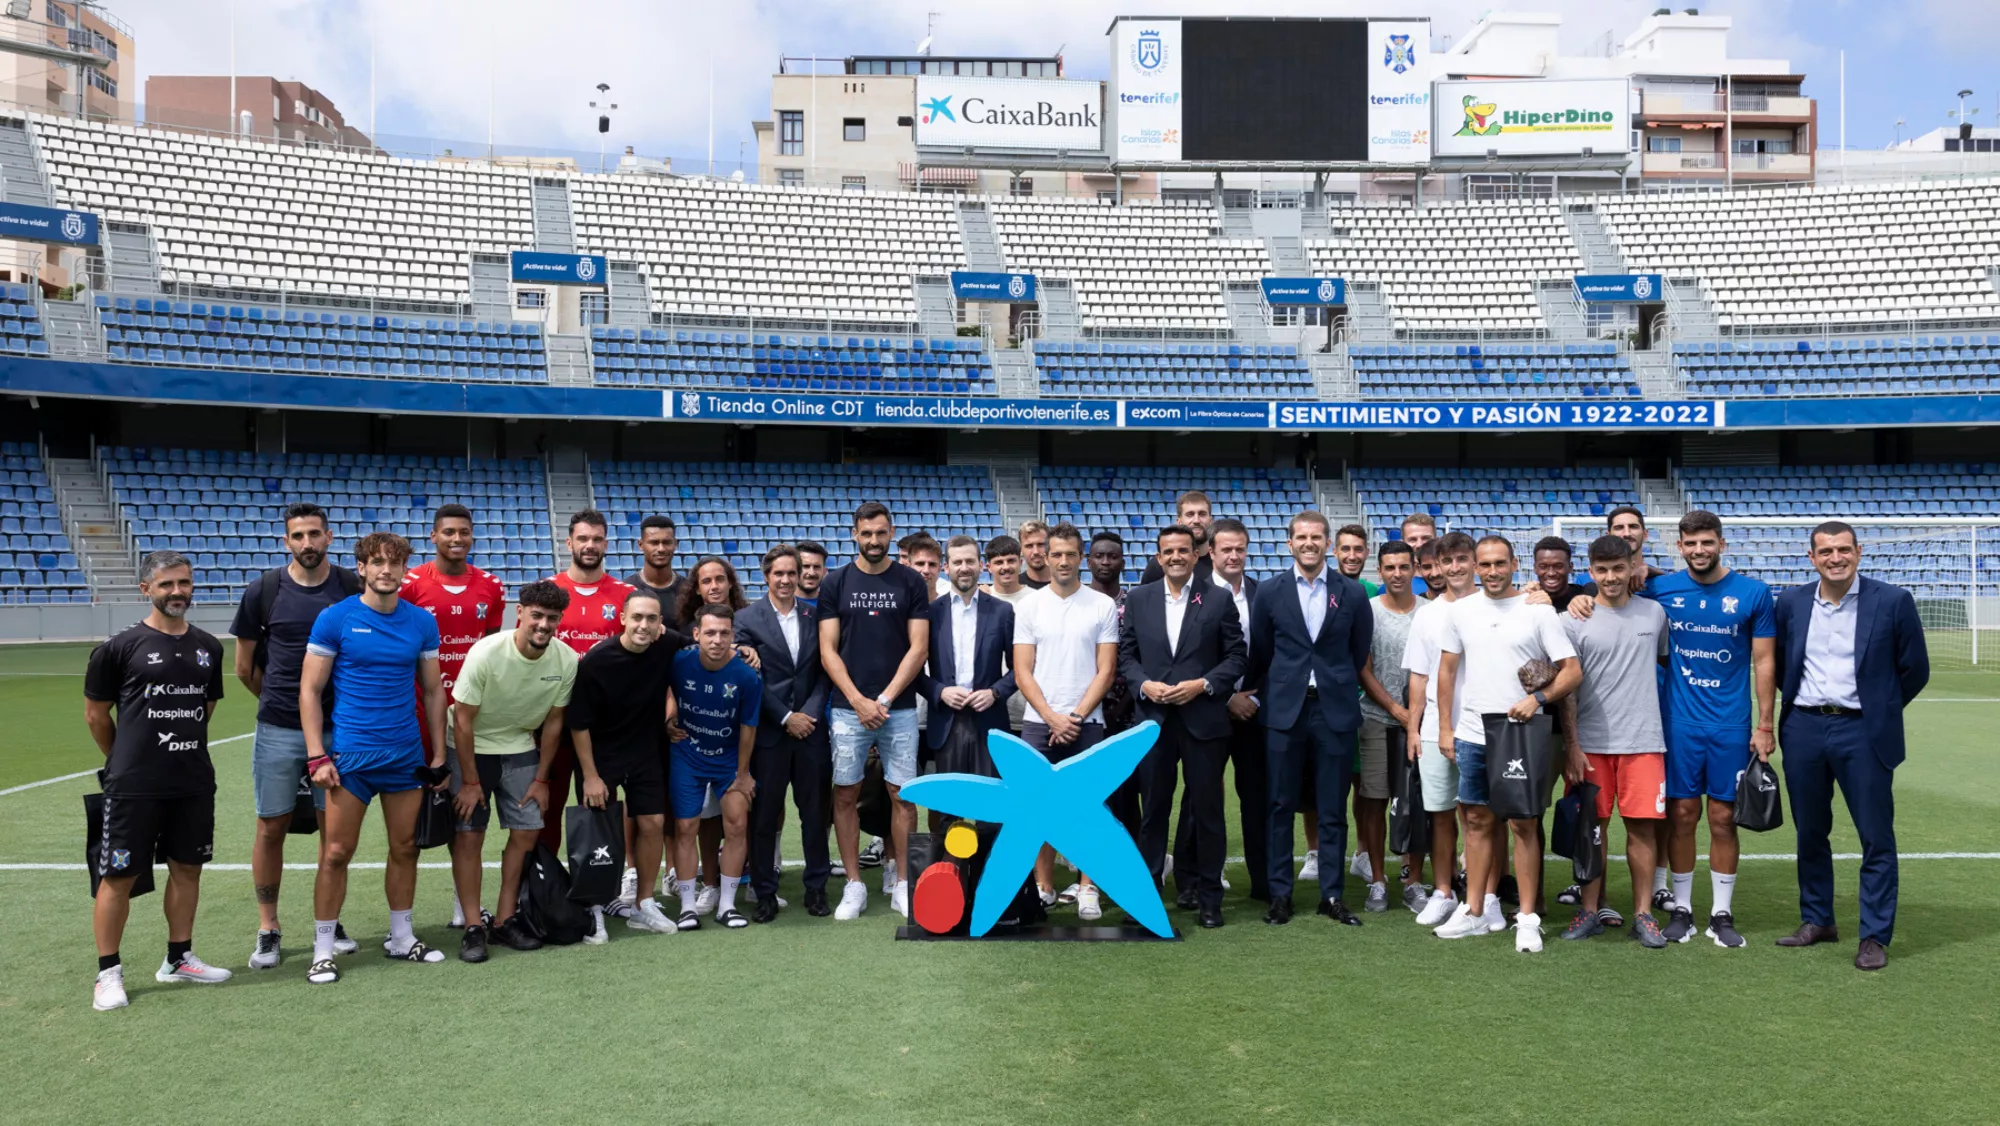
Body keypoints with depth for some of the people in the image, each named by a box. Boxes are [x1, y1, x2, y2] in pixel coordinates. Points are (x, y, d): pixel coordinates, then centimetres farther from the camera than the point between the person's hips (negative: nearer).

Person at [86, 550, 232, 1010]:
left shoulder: (208, 647, 7)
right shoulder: (120, 647, -7)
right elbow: (96, 715, 2)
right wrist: (126, 761, 11)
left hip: (195, 782, 5)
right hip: (134, 787, -5)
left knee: (187, 868, 12)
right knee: (119, 875, 1)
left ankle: (178, 959, 25)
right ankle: (108, 972, 12)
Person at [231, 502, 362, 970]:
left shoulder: (352, 587, -2)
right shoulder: (263, 590, -2)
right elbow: (245, 667, 7)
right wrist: (278, 700, 12)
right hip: (278, 732, 0)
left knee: (333, 827, 8)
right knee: (272, 828, 5)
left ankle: (330, 922, 22)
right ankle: (268, 928, 18)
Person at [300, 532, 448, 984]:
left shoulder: (422, 622, 5)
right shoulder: (335, 619, -4)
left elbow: (433, 691, 11)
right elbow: (310, 689, -3)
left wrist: (438, 756, 8)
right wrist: (316, 756, -9)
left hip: (407, 755, 3)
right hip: (349, 754, -3)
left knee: (405, 848, 10)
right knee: (337, 853, -2)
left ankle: (401, 938, 24)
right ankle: (323, 950, 11)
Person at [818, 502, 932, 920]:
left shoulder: (911, 582, 3)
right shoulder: (835, 584, 5)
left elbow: (919, 647, -1)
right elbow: (828, 650, 1)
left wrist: (885, 698, -8)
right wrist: (859, 700, -8)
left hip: (900, 708, 0)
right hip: (848, 708, 1)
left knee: (903, 796, 1)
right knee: (846, 795, 2)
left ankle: (901, 882, 12)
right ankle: (854, 885, 12)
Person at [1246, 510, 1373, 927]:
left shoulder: (1352, 593, 3)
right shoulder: (1269, 593, 3)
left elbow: (1360, 653, 9)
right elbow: (1260, 655, 9)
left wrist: (1341, 688, 11)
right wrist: (1272, 696, 11)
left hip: (1336, 710, 0)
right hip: (1285, 710, 0)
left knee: (1333, 809, 5)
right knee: (1281, 806, 4)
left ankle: (1332, 894, 14)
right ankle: (1280, 893, 12)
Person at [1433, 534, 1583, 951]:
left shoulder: (1538, 612, -3)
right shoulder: (1460, 610, 6)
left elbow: (1572, 670, -4)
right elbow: (1447, 670, 11)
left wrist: (1538, 698, -20)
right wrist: (1445, 727, 6)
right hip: (1472, 734, 3)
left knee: (1523, 825, 0)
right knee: (1478, 821, 10)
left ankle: (1527, 918, 8)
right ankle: (1475, 911, 19)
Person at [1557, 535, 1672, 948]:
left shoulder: (1654, 612, 7)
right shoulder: (1573, 620, 0)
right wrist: (1572, 744, -5)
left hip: (1643, 739, 1)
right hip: (1591, 740, -1)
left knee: (1642, 825, 0)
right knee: (1593, 825, 5)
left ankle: (1643, 914, 11)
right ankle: (1591, 911, 15)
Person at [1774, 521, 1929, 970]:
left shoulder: (1892, 601, -5)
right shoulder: (1791, 603, 4)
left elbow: (1915, 669, 3)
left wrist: (1878, 711, 8)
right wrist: (1802, 700, 11)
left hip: (1862, 733, -3)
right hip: (1804, 730, 3)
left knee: (1876, 837, 1)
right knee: (1809, 833, 12)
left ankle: (1875, 936, 10)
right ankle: (1817, 920, 26)